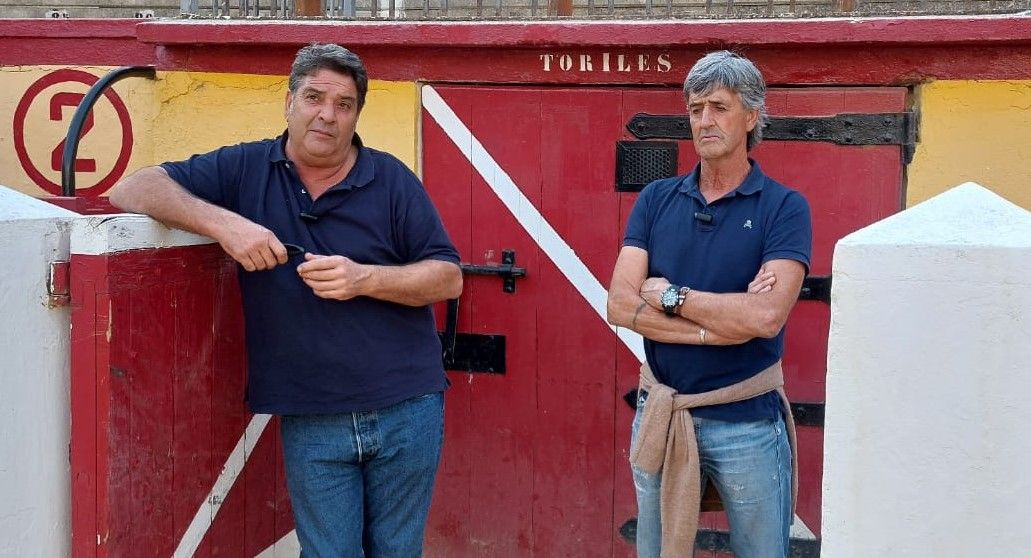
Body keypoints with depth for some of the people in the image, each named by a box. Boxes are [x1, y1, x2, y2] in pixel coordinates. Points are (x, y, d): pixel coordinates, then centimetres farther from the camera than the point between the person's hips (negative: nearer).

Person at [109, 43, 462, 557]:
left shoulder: (391, 180, 2)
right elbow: (132, 191, -4)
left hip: (406, 412, 1)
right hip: (311, 422, 0)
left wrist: (364, 278, -16)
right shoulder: (245, 169, 3)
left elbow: (449, 279, 0)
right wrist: (221, 222, -20)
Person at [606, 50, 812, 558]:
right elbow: (620, 306, -8)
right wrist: (720, 325, -17)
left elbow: (767, 316, -21)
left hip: (746, 421, -3)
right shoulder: (656, 200, 3)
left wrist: (670, 295, -12)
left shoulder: (783, 207, -7)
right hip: (660, 415, 3)